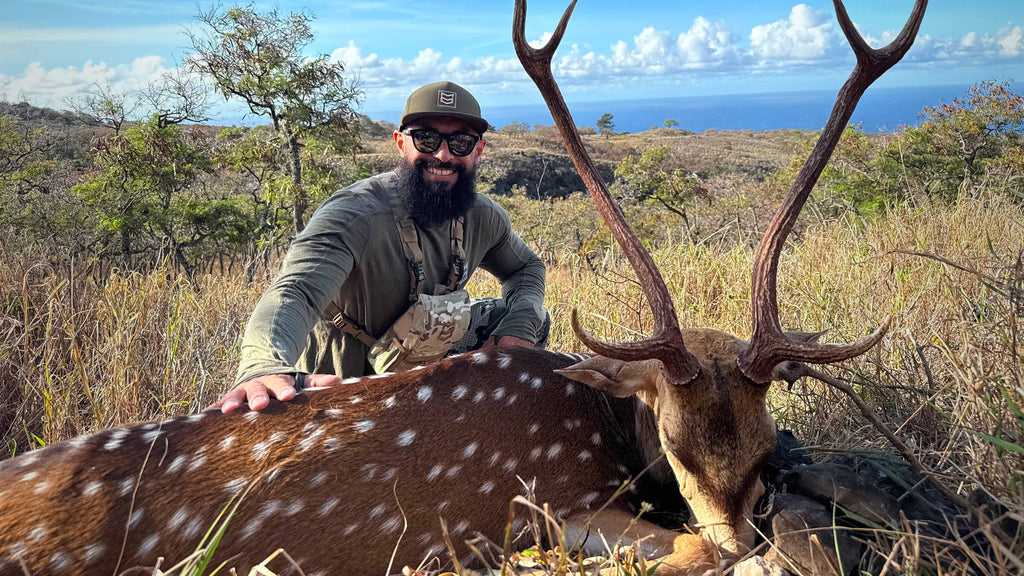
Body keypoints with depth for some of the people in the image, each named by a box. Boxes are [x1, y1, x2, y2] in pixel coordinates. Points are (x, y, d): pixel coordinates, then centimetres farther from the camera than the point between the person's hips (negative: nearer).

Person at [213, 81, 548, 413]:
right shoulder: (354, 215, -34)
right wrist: (265, 369, -73)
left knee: (534, 318, 2)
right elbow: (296, 290, -50)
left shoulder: (484, 217, -11)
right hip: (339, 382, -5)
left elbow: (527, 267, 8)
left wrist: (520, 327, -15)